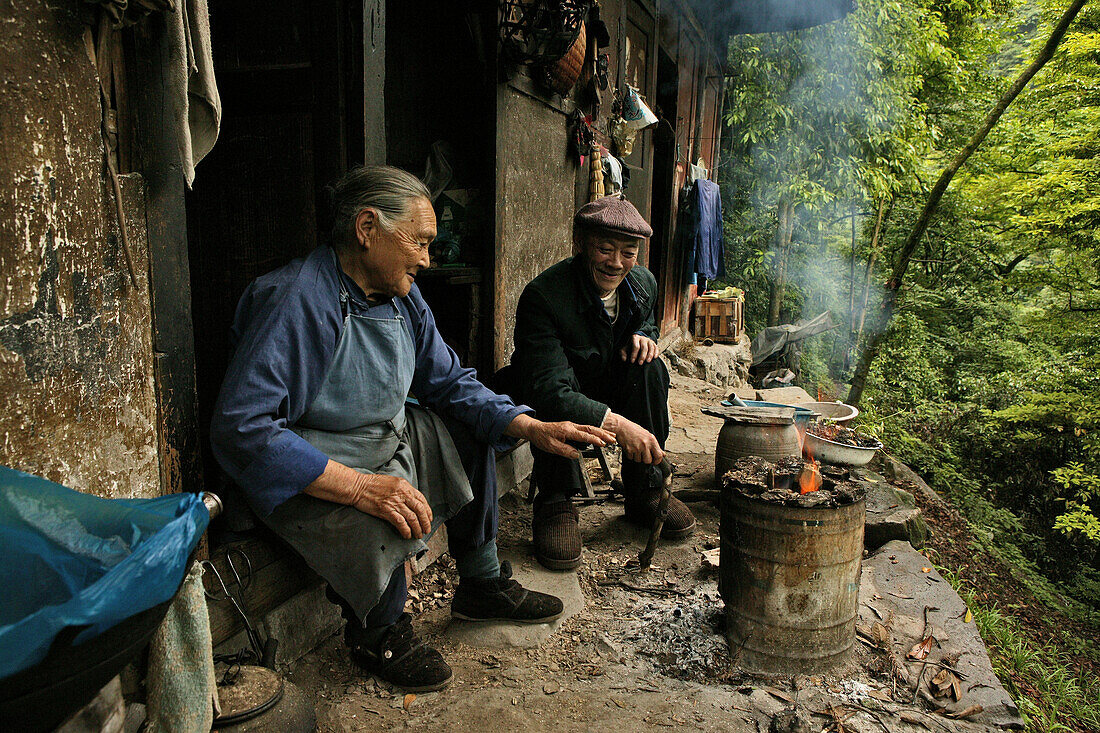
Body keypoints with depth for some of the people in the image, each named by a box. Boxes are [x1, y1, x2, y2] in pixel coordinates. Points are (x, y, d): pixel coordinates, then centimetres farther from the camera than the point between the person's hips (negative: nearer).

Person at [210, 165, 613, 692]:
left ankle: (481, 585, 24)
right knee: (379, 526, -34)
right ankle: (376, 635, 1)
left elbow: (449, 383, 6)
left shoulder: (403, 298, -1)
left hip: (388, 439, 9)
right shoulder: (294, 301, -27)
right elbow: (241, 428, -33)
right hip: (311, 473, -9)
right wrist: (361, 486, -39)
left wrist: (532, 428, -9)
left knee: (469, 433, 11)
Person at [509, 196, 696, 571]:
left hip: (613, 391, 5)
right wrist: (616, 423, -51)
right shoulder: (543, 295, -29)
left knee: (649, 367, -24)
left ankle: (645, 491, -11)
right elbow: (546, 388, -39)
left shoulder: (644, 283, -8)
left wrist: (643, 337, -10)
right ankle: (555, 503, -20)